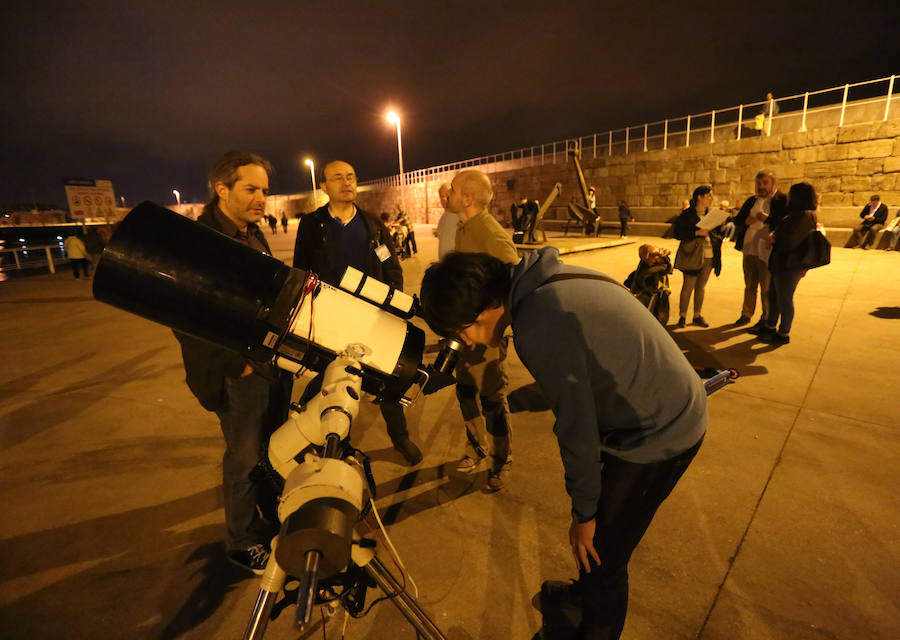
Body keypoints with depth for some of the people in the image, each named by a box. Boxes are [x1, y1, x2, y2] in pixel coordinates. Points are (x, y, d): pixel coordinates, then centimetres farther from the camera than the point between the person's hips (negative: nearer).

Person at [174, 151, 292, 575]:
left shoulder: (254, 234, 10)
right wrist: (237, 365, -18)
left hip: (273, 361, 7)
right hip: (238, 372, -7)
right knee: (245, 458, 8)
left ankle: (274, 517, 40)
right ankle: (243, 541, 31)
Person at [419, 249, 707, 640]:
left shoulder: (538, 325, -28)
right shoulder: (547, 281, -1)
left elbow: (577, 425, -22)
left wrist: (583, 513, -6)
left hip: (660, 436, -9)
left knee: (599, 555, 8)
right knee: (604, 534, 26)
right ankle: (586, 593, 50)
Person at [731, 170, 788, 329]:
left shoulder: (782, 200, -4)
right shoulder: (751, 201, 13)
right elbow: (737, 220, 11)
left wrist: (768, 218, -25)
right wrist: (746, 221, -10)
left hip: (767, 251, -5)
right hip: (749, 249, 5)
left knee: (766, 288, 4)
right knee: (749, 286, 16)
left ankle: (765, 319, 16)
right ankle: (746, 315, 27)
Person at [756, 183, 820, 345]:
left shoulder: (804, 216, -18)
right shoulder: (796, 213, 13)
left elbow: (789, 242, -21)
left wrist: (774, 239, -4)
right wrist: (774, 236, 5)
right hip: (781, 263, 10)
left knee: (784, 299, 0)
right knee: (773, 295, 19)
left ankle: (784, 334, 12)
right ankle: (770, 327, 32)